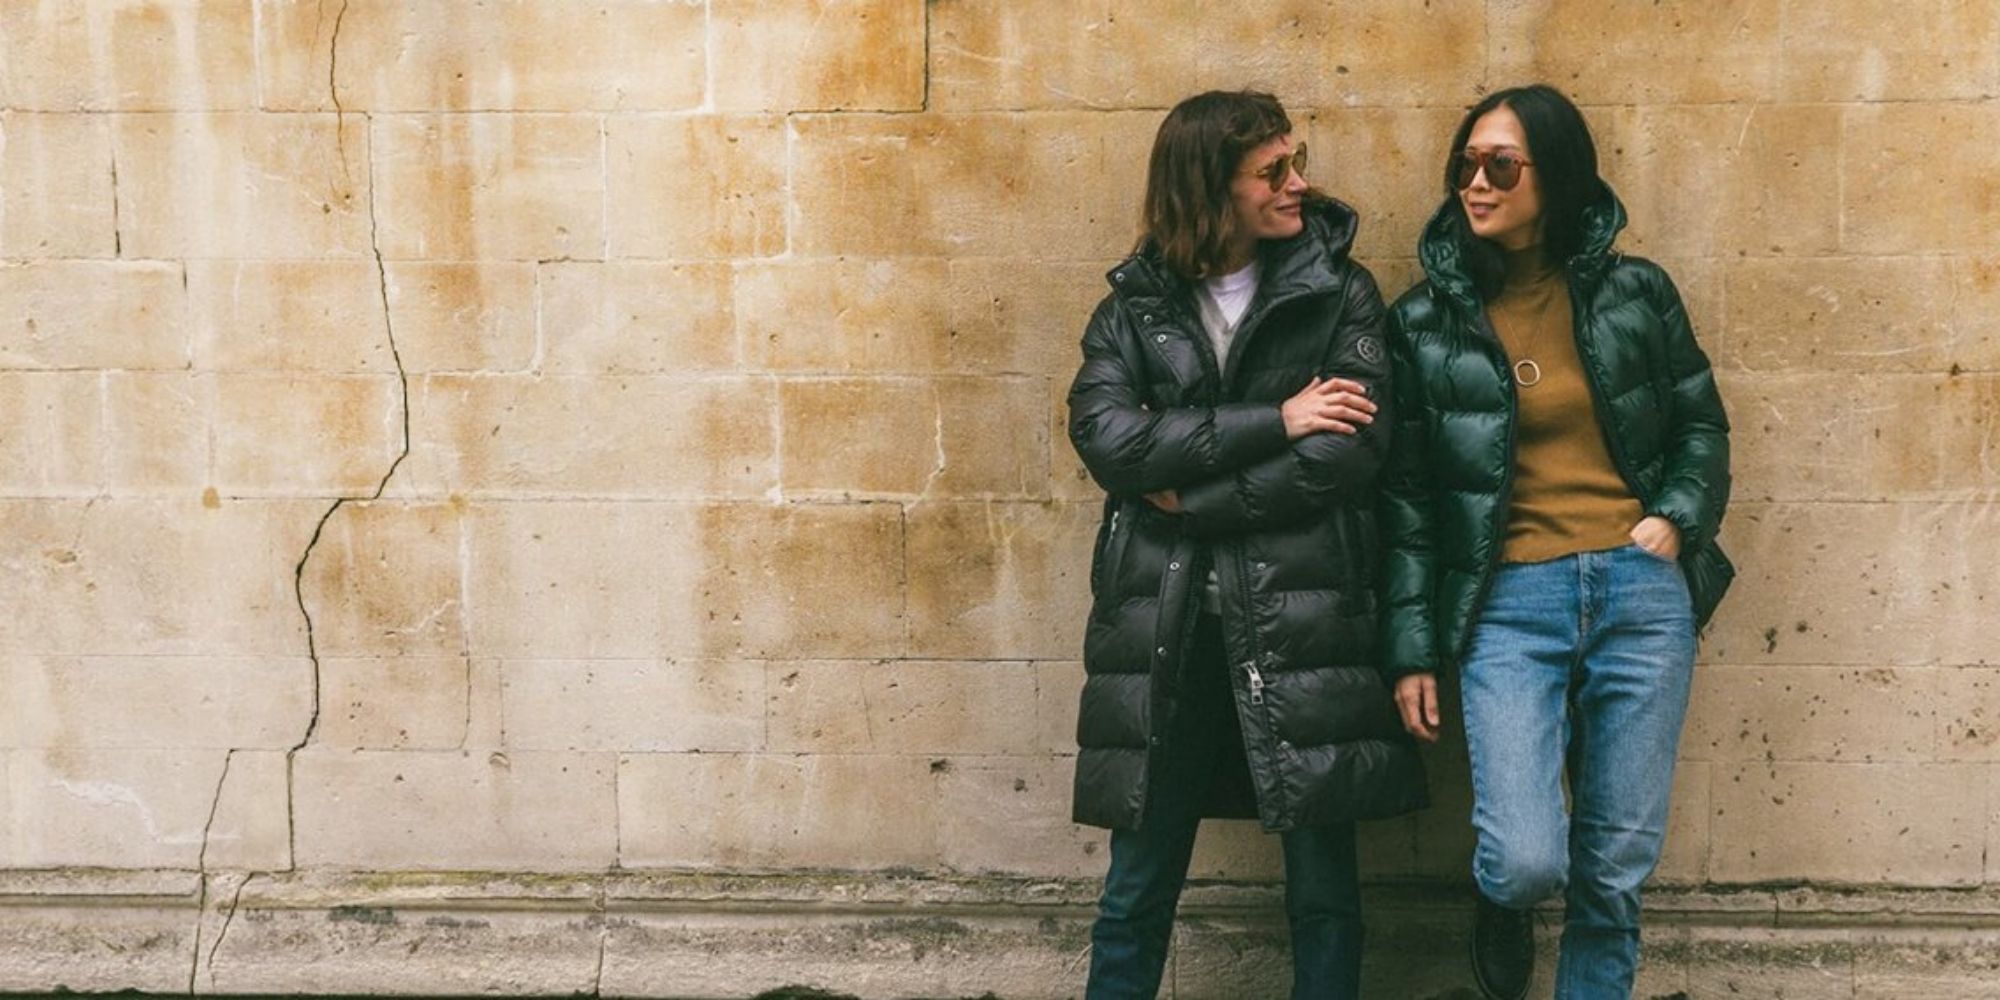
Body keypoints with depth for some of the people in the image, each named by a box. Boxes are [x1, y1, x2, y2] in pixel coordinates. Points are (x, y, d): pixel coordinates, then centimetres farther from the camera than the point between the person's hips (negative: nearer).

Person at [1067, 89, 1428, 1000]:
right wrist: (1274, 422, -11)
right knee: (1138, 884, 7)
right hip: (1165, 619, 1)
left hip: (1301, 612, -1)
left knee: (1323, 882, 4)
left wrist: (1192, 496, -7)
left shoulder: (1337, 292, 4)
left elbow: (1351, 450, -8)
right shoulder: (1135, 307, 8)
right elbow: (1105, 437, -9)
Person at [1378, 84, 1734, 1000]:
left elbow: (1702, 426, 15)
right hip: (1509, 600, -1)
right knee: (1527, 863, -13)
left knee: (1616, 870, 4)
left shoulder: (1635, 293, 5)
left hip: (1640, 591, 1)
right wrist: (1412, 652, 3)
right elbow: (1406, 499, 5)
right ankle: (1501, 911, 24)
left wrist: (1676, 519, -6)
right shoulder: (1424, 323, 4)